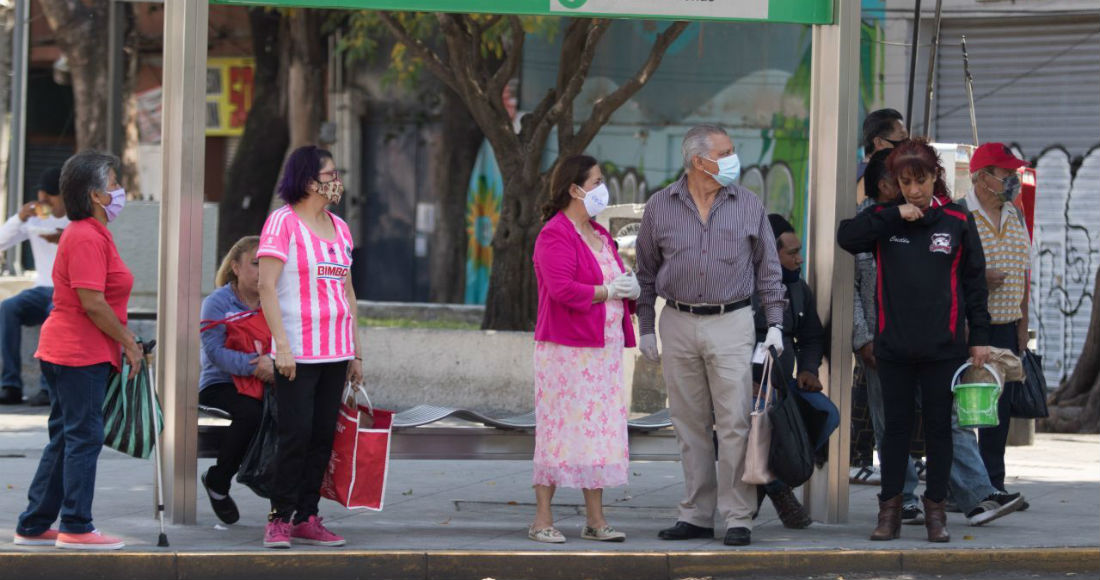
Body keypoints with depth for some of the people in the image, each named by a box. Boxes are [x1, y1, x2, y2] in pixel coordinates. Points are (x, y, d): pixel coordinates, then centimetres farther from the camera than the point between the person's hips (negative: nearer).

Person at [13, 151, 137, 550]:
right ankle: (76, 528, -2)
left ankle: (33, 527, 17)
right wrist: (129, 343, -13)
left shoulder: (90, 234, 17)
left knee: (65, 438, 13)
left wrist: (125, 340, 15)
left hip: (66, 352, 11)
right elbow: (92, 303, -22)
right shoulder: (87, 238, -17)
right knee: (84, 438, -6)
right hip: (81, 353, -11)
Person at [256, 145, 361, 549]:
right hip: (298, 352, -6)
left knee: (323, 437, 6)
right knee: (295, 436, -8)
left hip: (335, 353, 6)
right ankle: (280, 519, 1)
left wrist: (355, 352, 17)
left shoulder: (339, 228, 15)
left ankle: (307, 518, 12)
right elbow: (266, 286, -11)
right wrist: (281, 346, -18)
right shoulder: (283, 222, -6)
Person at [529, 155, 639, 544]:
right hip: (567, 348, -8)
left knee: (598, 428, 7)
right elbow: (561, 289, -21)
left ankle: (595, 519, 10)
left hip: (604, 349, 8)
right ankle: (542, 520, -2)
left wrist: (631, 289, 5)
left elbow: (615, 281, 27)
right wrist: (606, 291, -17)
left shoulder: (599, 235, 18)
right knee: (561, 428, -7)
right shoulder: (556, 235, -10)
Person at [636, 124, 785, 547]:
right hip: (678, 325, 1)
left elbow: (768, 269, 9)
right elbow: (647, 272, 11)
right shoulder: (660, 207, 5)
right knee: (690, 425, 6)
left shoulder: (748, 206, 4)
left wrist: (774, 323, 1)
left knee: (734, 424, -7)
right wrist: (646, 328, 7)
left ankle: (738, 517, -5)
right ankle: (697, 515, 12)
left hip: (730, 324, -1)